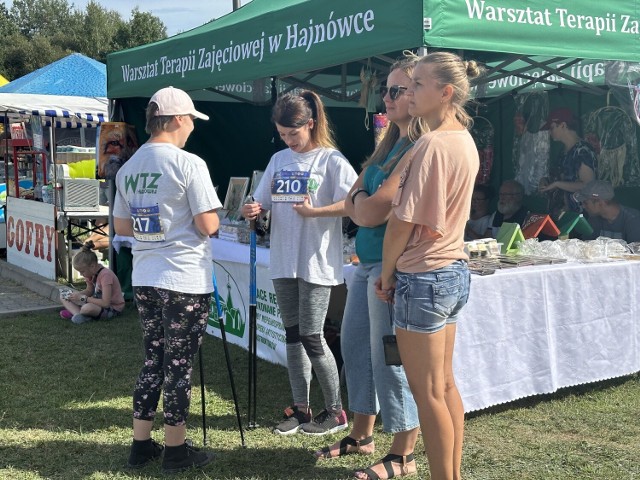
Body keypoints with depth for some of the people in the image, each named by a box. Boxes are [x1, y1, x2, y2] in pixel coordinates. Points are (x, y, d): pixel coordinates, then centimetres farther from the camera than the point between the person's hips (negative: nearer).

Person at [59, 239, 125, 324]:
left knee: (88, 308, -43)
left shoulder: (105, 275, -25)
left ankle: (75, 311, -10)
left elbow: (105, 303, -30)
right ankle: (78, 313, -19)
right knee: (64, 295, 4)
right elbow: (89, 291, 15)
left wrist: (83, 298, -24)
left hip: (113, 308, -10)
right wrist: (77, 294, -7)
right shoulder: (91, 272, 0)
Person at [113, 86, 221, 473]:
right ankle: (176, 451, 14)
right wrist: (211, 214, 6)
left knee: (153, 360, 16)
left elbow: (121, 226, 14)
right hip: (185, 282, -7)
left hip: (144, 280, 7)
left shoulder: (128, 167, 9)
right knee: (179, 365, 3)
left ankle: (142, 444, 23)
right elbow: (208, 226, -15)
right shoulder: (189, 164, -13)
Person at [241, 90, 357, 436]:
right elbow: (263, 201, 15)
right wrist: (253, 211, -7)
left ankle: (335, 410, 12)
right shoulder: (279, 160, 13)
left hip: (316, 263, -6)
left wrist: (314, 212, -26)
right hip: (283, 262, 6)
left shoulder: (330, 160, -6)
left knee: (310, 336, -4)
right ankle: (300, 407, 22)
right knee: (293, 335, 11)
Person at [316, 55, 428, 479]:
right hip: (367, 261, 10)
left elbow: (374, 211, -18)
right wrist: (363, 200, -6)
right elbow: (353, 203, 15)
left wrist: (361, 201, 2)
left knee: (390, 359, -1)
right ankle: (362, 435, 32)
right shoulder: (390, 144, 15)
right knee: (354, 345, 16)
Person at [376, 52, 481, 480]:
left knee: (428, 392, 1)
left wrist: (386, 274, -4)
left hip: (424, 277, -9)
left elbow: (402, 222, -15)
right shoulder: (466, 142, 10)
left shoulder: (431, 144, -18)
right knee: (445, 384, 16)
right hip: (454, 271, 9)